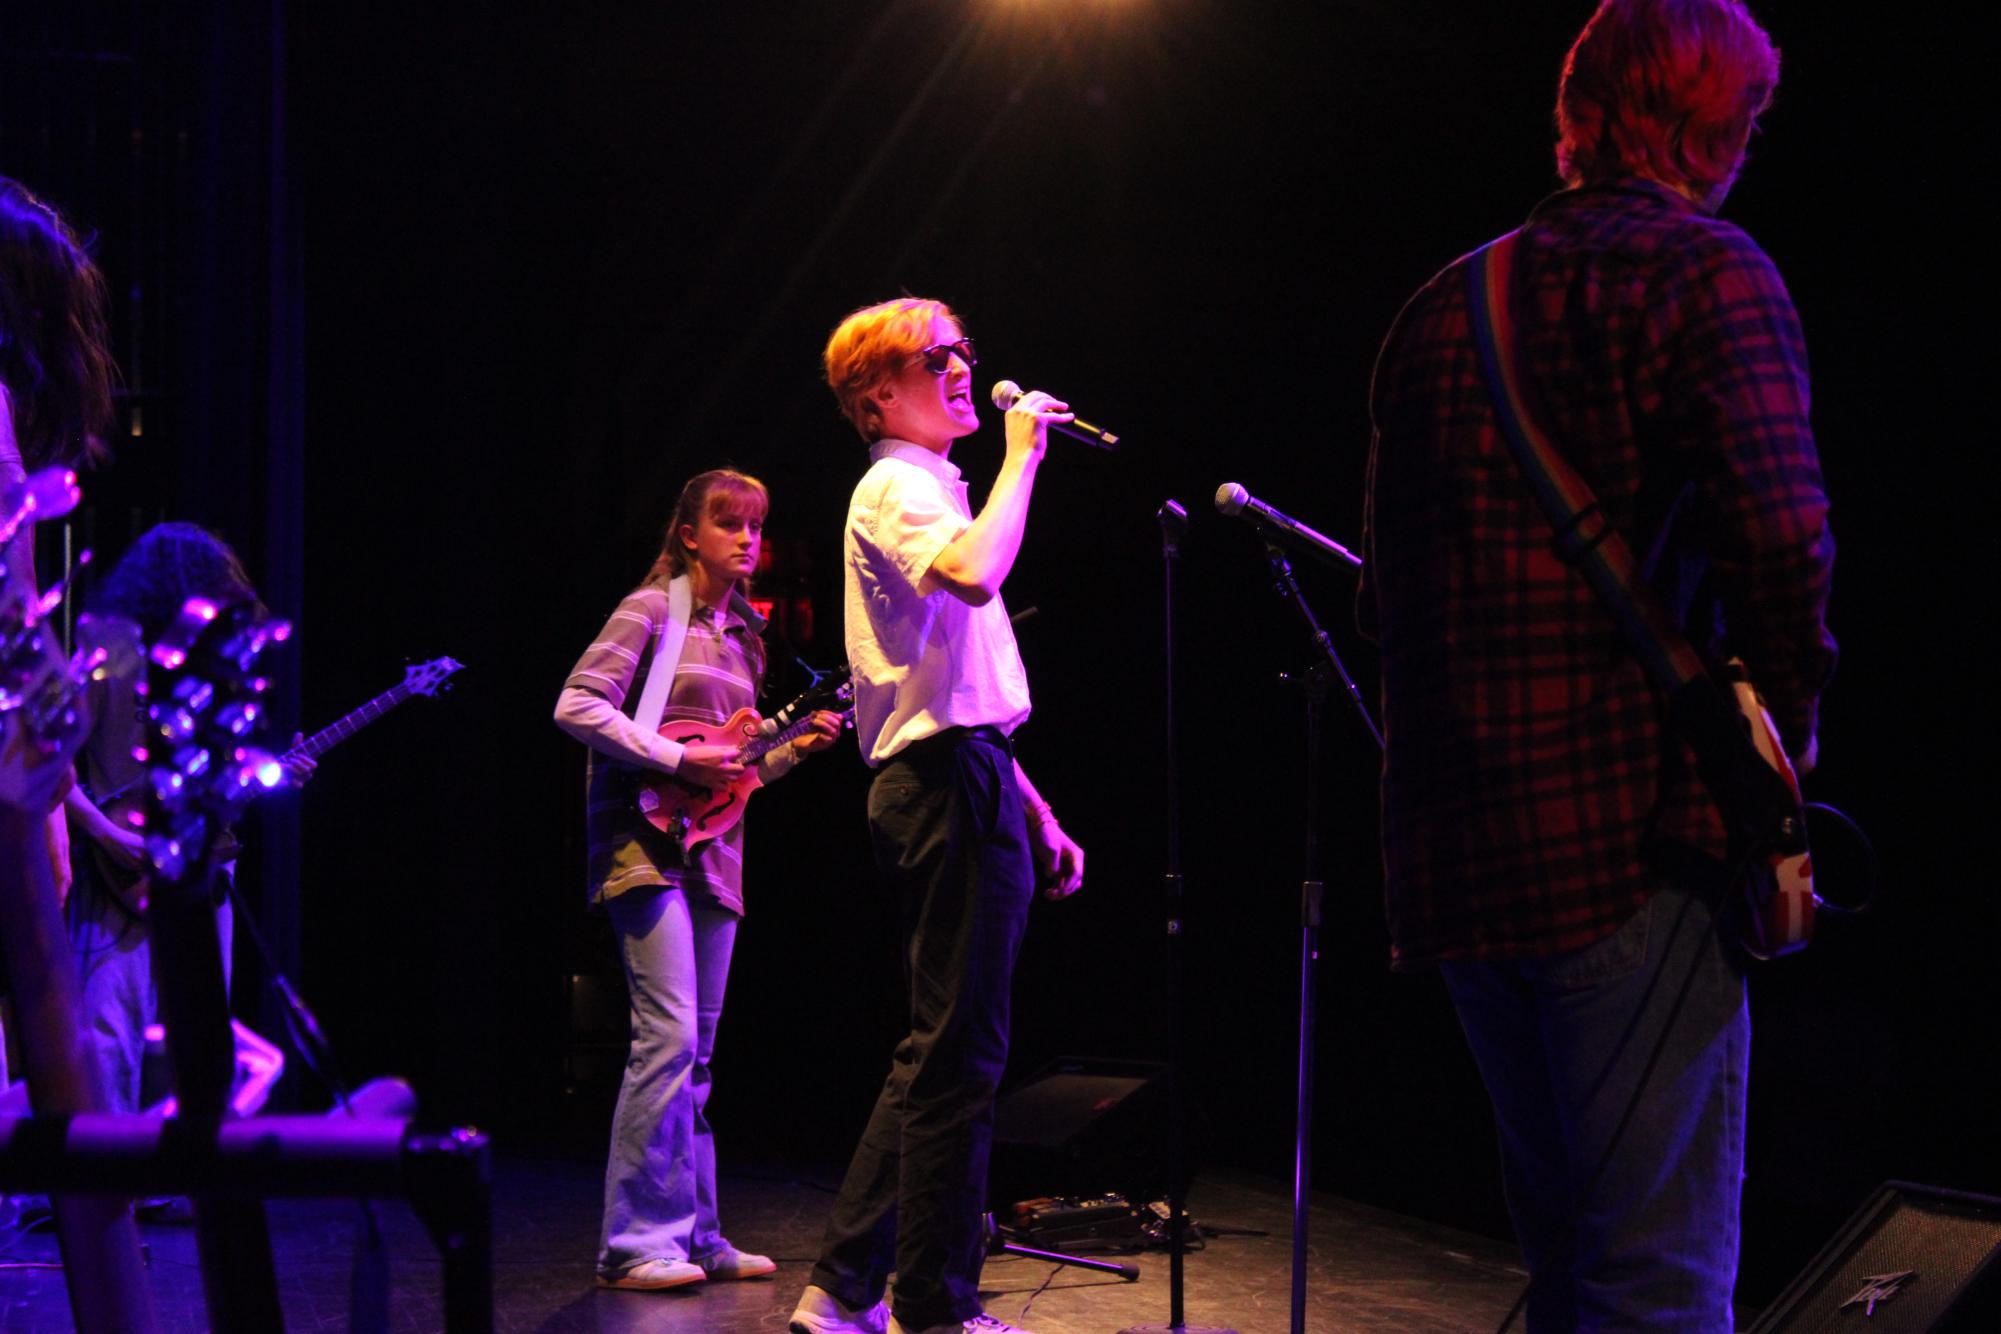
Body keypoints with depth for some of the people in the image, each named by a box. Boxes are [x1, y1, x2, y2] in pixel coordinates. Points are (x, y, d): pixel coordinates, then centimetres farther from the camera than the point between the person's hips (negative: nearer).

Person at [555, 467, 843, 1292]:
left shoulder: (743, 635, 17)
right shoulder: (652, 611, -3)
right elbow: (576, 706, -13)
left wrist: (794, 748, 4)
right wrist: (678, 760, -18)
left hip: (714, 852, 8)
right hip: (647, 842, -8)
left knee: (696, 1053, 9)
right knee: (669, 1035, -16)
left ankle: (694, 1238, 14)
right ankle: (637, 1243, -12)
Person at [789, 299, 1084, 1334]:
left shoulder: (930, 491, 26)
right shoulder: (894, 486, -6)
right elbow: (976, 573, -30)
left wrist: (1034, 812, 23)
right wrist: (1021, 456, -16)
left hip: (966, 784, 11)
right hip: (950, 787, -11)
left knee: (937, 1054, 12)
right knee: (958, 1056, -8)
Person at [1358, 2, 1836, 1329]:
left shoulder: (1442, 307, 17)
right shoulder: (1704, 273, -4)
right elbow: (1778, 534, -19)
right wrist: (1782, 746, -6)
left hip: (1453, 853, 7)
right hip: (1629, 834, -7)